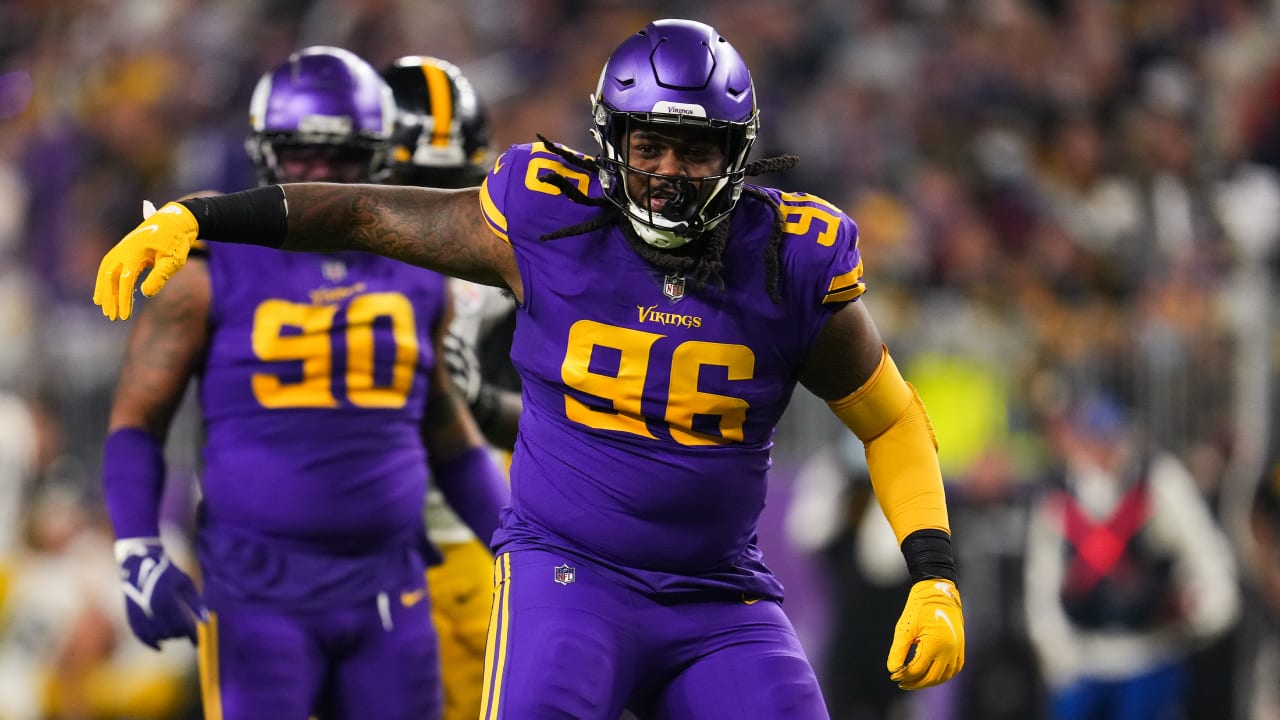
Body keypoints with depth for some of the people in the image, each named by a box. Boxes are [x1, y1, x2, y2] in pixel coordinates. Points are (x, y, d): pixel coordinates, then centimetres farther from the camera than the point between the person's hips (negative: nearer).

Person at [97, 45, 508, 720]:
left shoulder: (417, 277, 10)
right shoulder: (217, 269, -2)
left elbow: (446, 430, 23)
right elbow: (136, 419, 1)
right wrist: (139, 557, -11)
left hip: (387, 587, 4)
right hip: (258, 584, -4)